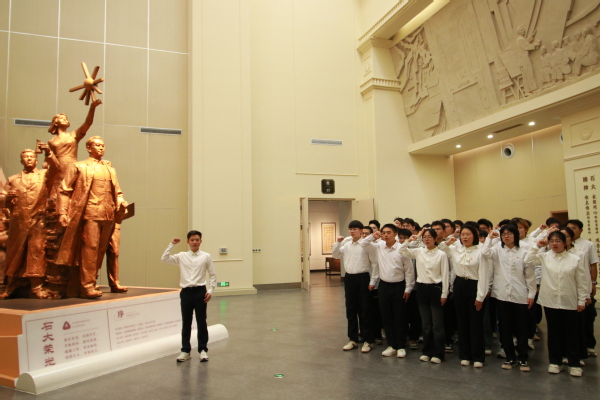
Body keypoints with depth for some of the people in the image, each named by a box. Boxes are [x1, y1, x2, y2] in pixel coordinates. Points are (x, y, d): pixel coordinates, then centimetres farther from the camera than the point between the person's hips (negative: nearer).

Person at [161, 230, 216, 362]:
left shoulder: (206, 257, 1)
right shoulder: (181, 256, 5)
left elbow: (212, 275, 3)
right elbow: (165, 258, -4)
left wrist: (210, 290, -6)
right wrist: (171, 244, -4)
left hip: (200, 291, -1)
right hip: (186, 292, 2)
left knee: (201, 322, 5)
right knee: (186, 323, 9)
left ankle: (203, 350, 18)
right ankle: (185, 351, 22)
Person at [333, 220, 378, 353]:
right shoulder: (346, 244, 7)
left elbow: (374, 263, -7)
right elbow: (335, 255, 17)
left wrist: (373, 281, -9)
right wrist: (338, 243, 2)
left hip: (362, 278, -5)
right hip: (349, 278, 6)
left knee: (364, 310, 2)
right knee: (350, 310, 12)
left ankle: (368, 340, 15)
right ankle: (353, 339, 24)